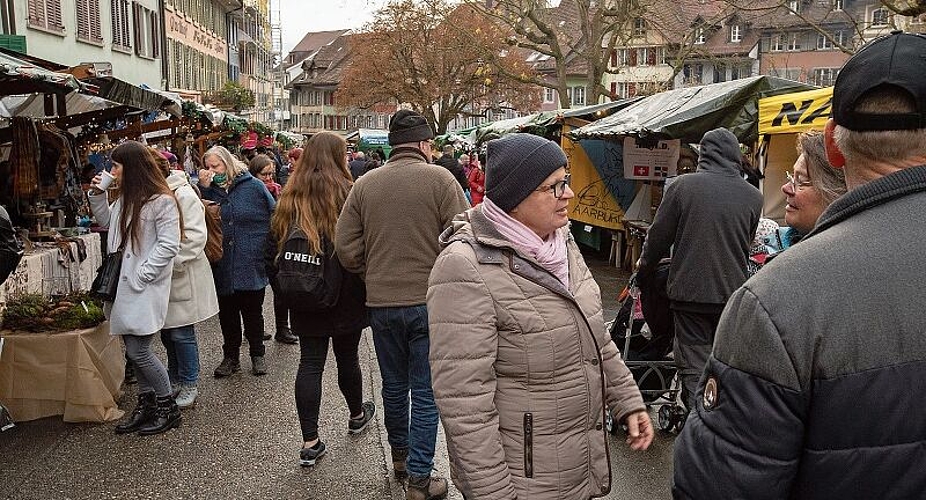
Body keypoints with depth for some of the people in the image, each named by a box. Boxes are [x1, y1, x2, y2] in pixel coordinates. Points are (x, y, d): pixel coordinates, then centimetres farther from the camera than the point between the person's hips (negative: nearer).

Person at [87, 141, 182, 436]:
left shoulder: (161, 201, -14)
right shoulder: (126, 198, 13)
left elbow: (168, 246, -18)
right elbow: (107, 221, 30)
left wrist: (142, 274, -19)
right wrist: (97, 195, 15)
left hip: (145, 289, -8)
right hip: (124, 286, 9)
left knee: (138, 352, -5)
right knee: (135, 350, 13)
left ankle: (168, 409, 12)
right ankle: (147, 403, 27)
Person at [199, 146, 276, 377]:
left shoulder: (254, 186, -3)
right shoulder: (210, 190, 6)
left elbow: (275, 218, 0)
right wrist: (204, 189, -12)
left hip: (252, 265, -3)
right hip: (223, 267, 3)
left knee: (253, 312, 10)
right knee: (227, 314, 12)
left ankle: (257, 354, 26)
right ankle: (230, 356, 25)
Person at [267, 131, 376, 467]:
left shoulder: (290, 199, 2)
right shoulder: (348, 194, -11)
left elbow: (275, 247, 6)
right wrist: (368, 287, 1)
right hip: (346, 297, -2)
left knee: (310, 363, 5)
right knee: (347, 358, 15)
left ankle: (310, 443, 4)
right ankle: (357, 415, 39)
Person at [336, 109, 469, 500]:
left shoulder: (364, 184, 1)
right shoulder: (440, 179, -10)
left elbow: (346, 248, 0)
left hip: (381, 302, 4)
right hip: (429, 302, -4)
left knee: (394, 386, 20)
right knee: (426, 393, 7)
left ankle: (400, 455, 39)